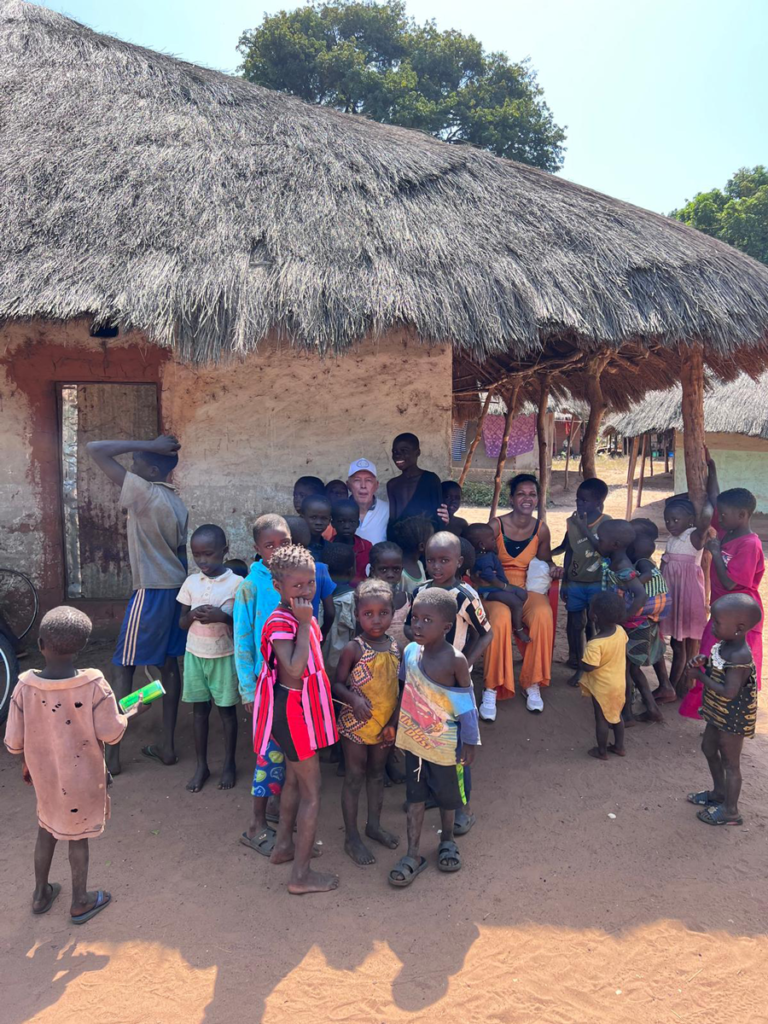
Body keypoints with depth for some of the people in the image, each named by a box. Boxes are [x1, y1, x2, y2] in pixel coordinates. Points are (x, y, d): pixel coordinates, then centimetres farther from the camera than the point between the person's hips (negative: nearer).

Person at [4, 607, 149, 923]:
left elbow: (13, 743, -10)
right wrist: (133, 711, 1)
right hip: (82, 778, -2)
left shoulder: (25, 687, -17)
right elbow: (111, 734, -18)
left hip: (44, 777, 2)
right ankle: (79, 903, 32)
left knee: (47, 830, 25)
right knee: (77, 836, 16)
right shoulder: (94, 685, -24)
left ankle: (41, 894, 42)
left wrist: (27, 763, 12)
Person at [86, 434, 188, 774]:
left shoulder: (144, 492, -16)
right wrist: (177, 588, 20)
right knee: (169, 665, 13)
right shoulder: (177, 503, 9)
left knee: (123, 669, 2)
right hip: (175, 588, 8)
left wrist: (149, 445, -15)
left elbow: (95, 449, -18)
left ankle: (110, 756, 8)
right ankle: (167, 747, 20)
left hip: (151, 591, -8)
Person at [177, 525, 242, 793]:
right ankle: (201, 766, 26)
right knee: (200, 710, 13)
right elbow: (181, 623, 4)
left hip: (224, 657, -3)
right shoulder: (191, 582, -2)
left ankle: (229, 764, 26)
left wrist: (223, 617, -26)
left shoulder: (236, 583, -13)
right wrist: (193, 614, -18)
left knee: (227, 710, 10)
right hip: (195, 655, 3)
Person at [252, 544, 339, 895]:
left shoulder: (299, 617, 3)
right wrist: (305, 624, -35)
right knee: (311, 793, 0)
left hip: (302, 706, 10)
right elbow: (294, 669, -38)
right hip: (293, 710, -10)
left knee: (294, 779, 24)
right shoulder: (280, 623, -25)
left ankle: (284, 845, 43)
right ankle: (301, 876, 11)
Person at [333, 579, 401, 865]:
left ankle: (374, 825, 38)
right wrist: (354, 698, -29)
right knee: (355, 777, 7)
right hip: (357, 723, -5)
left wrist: (394, 721, -2)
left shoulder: (395, 647, -1)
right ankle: (351, 837, 20)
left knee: (377, 774, 20)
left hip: (385, 724, 5)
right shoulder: (354, 649, -15)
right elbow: (338, 684, -11)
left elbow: (397, 687, 5)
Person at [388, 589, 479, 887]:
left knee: (447, 795, 17)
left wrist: (470, 743, -7)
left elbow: (467, 704, -13)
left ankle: (447, 840, 42)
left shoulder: (455, 661, -22)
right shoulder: (410, 651, -8)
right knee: (415, 795, 13)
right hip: (413, 739, 4)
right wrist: (396, 725, 11)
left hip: (445, 743, -4)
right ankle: (413, 854, 26)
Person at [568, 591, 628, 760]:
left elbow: (588, 667, -32)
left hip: (602, 687, -7)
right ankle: (619, 746, 39)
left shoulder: (595, 644, -33)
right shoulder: (620, 631, -12)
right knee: (616, 714, 24)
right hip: (619, 683, 7)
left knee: (601, 718, 12)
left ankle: (602, 751, 28)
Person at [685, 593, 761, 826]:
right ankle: (719, 792, 47)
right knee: (708, 748, 26)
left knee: (730, 762, 9)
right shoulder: (724, 643, -6)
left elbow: (728, 692, -34)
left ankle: (730, 811, 28)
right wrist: (703, 660, -10)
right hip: (719, 713, 9)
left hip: (733, 718, -9)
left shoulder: (740, 657, -33)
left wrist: (699, 675, -24)